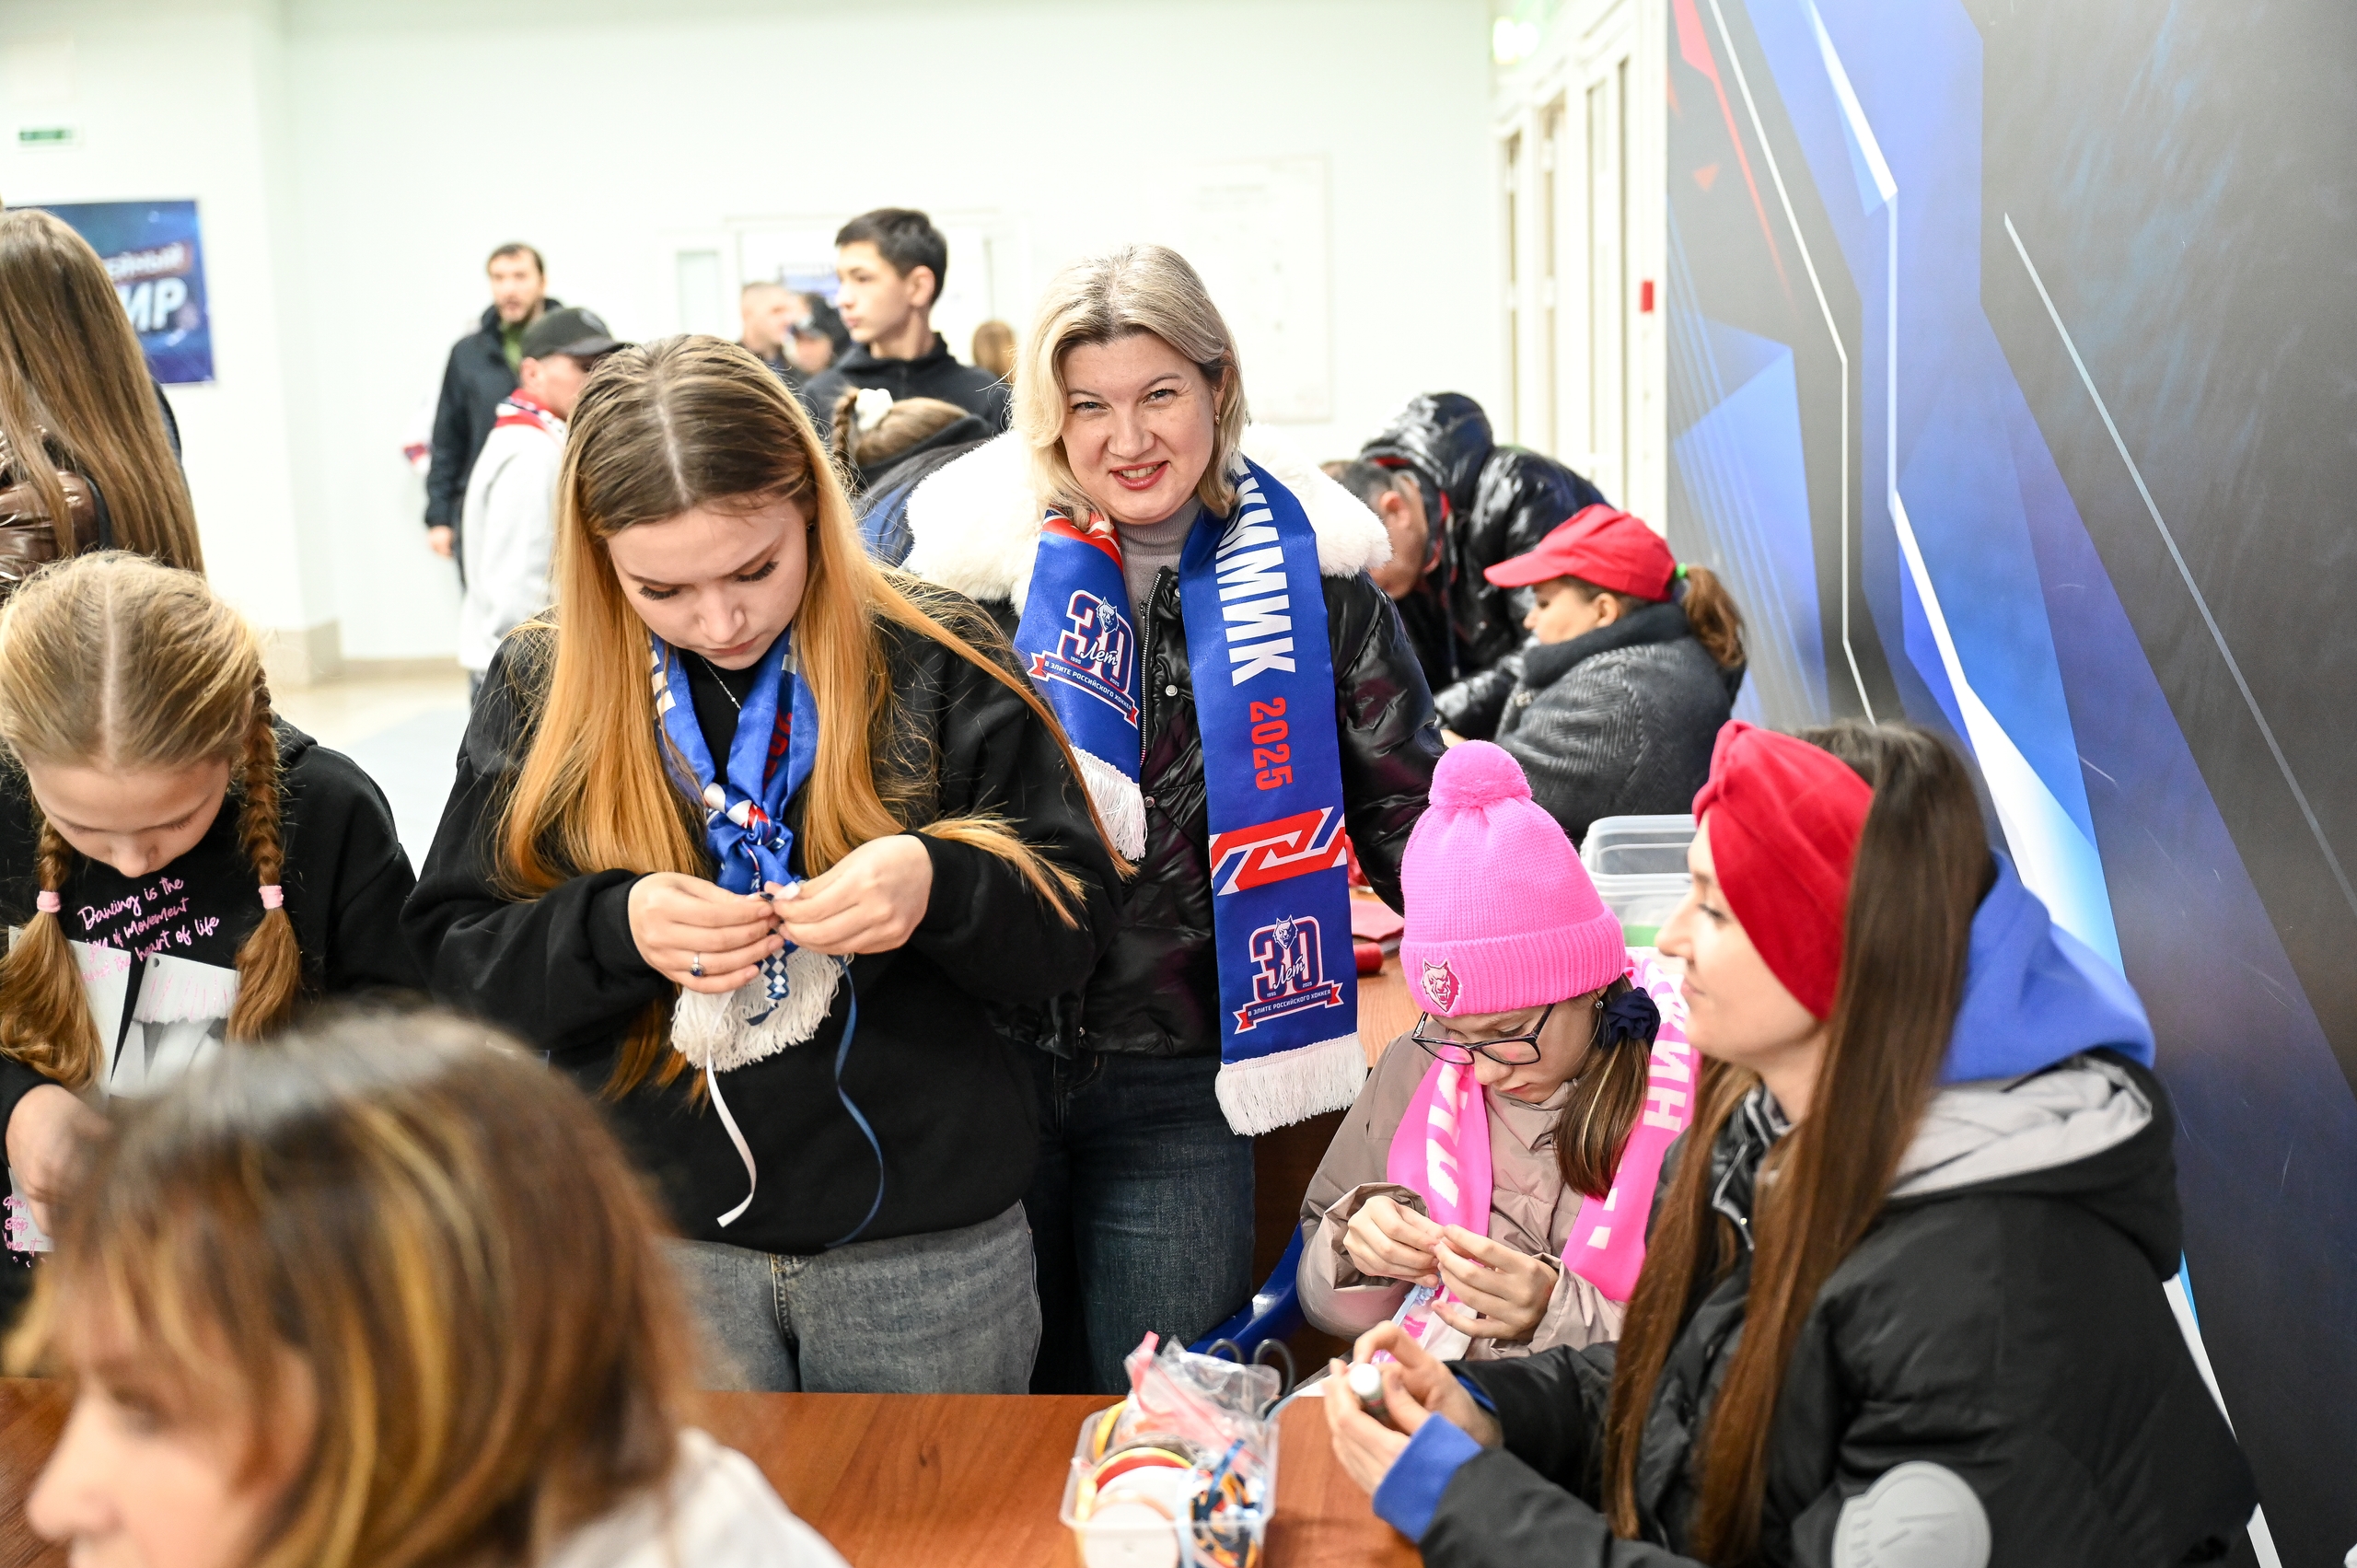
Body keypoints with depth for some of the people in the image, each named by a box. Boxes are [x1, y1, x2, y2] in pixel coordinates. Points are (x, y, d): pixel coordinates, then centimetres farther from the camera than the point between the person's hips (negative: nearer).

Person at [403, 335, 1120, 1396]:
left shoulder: (935, 662, -6)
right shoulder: (540, 690, -1)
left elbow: (1069, 924, -4)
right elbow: (452, 960, -1)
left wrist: (938, 887, -25)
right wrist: (614, 930, -21)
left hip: (927, 1239, 0)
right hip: (654, 1235, 1)